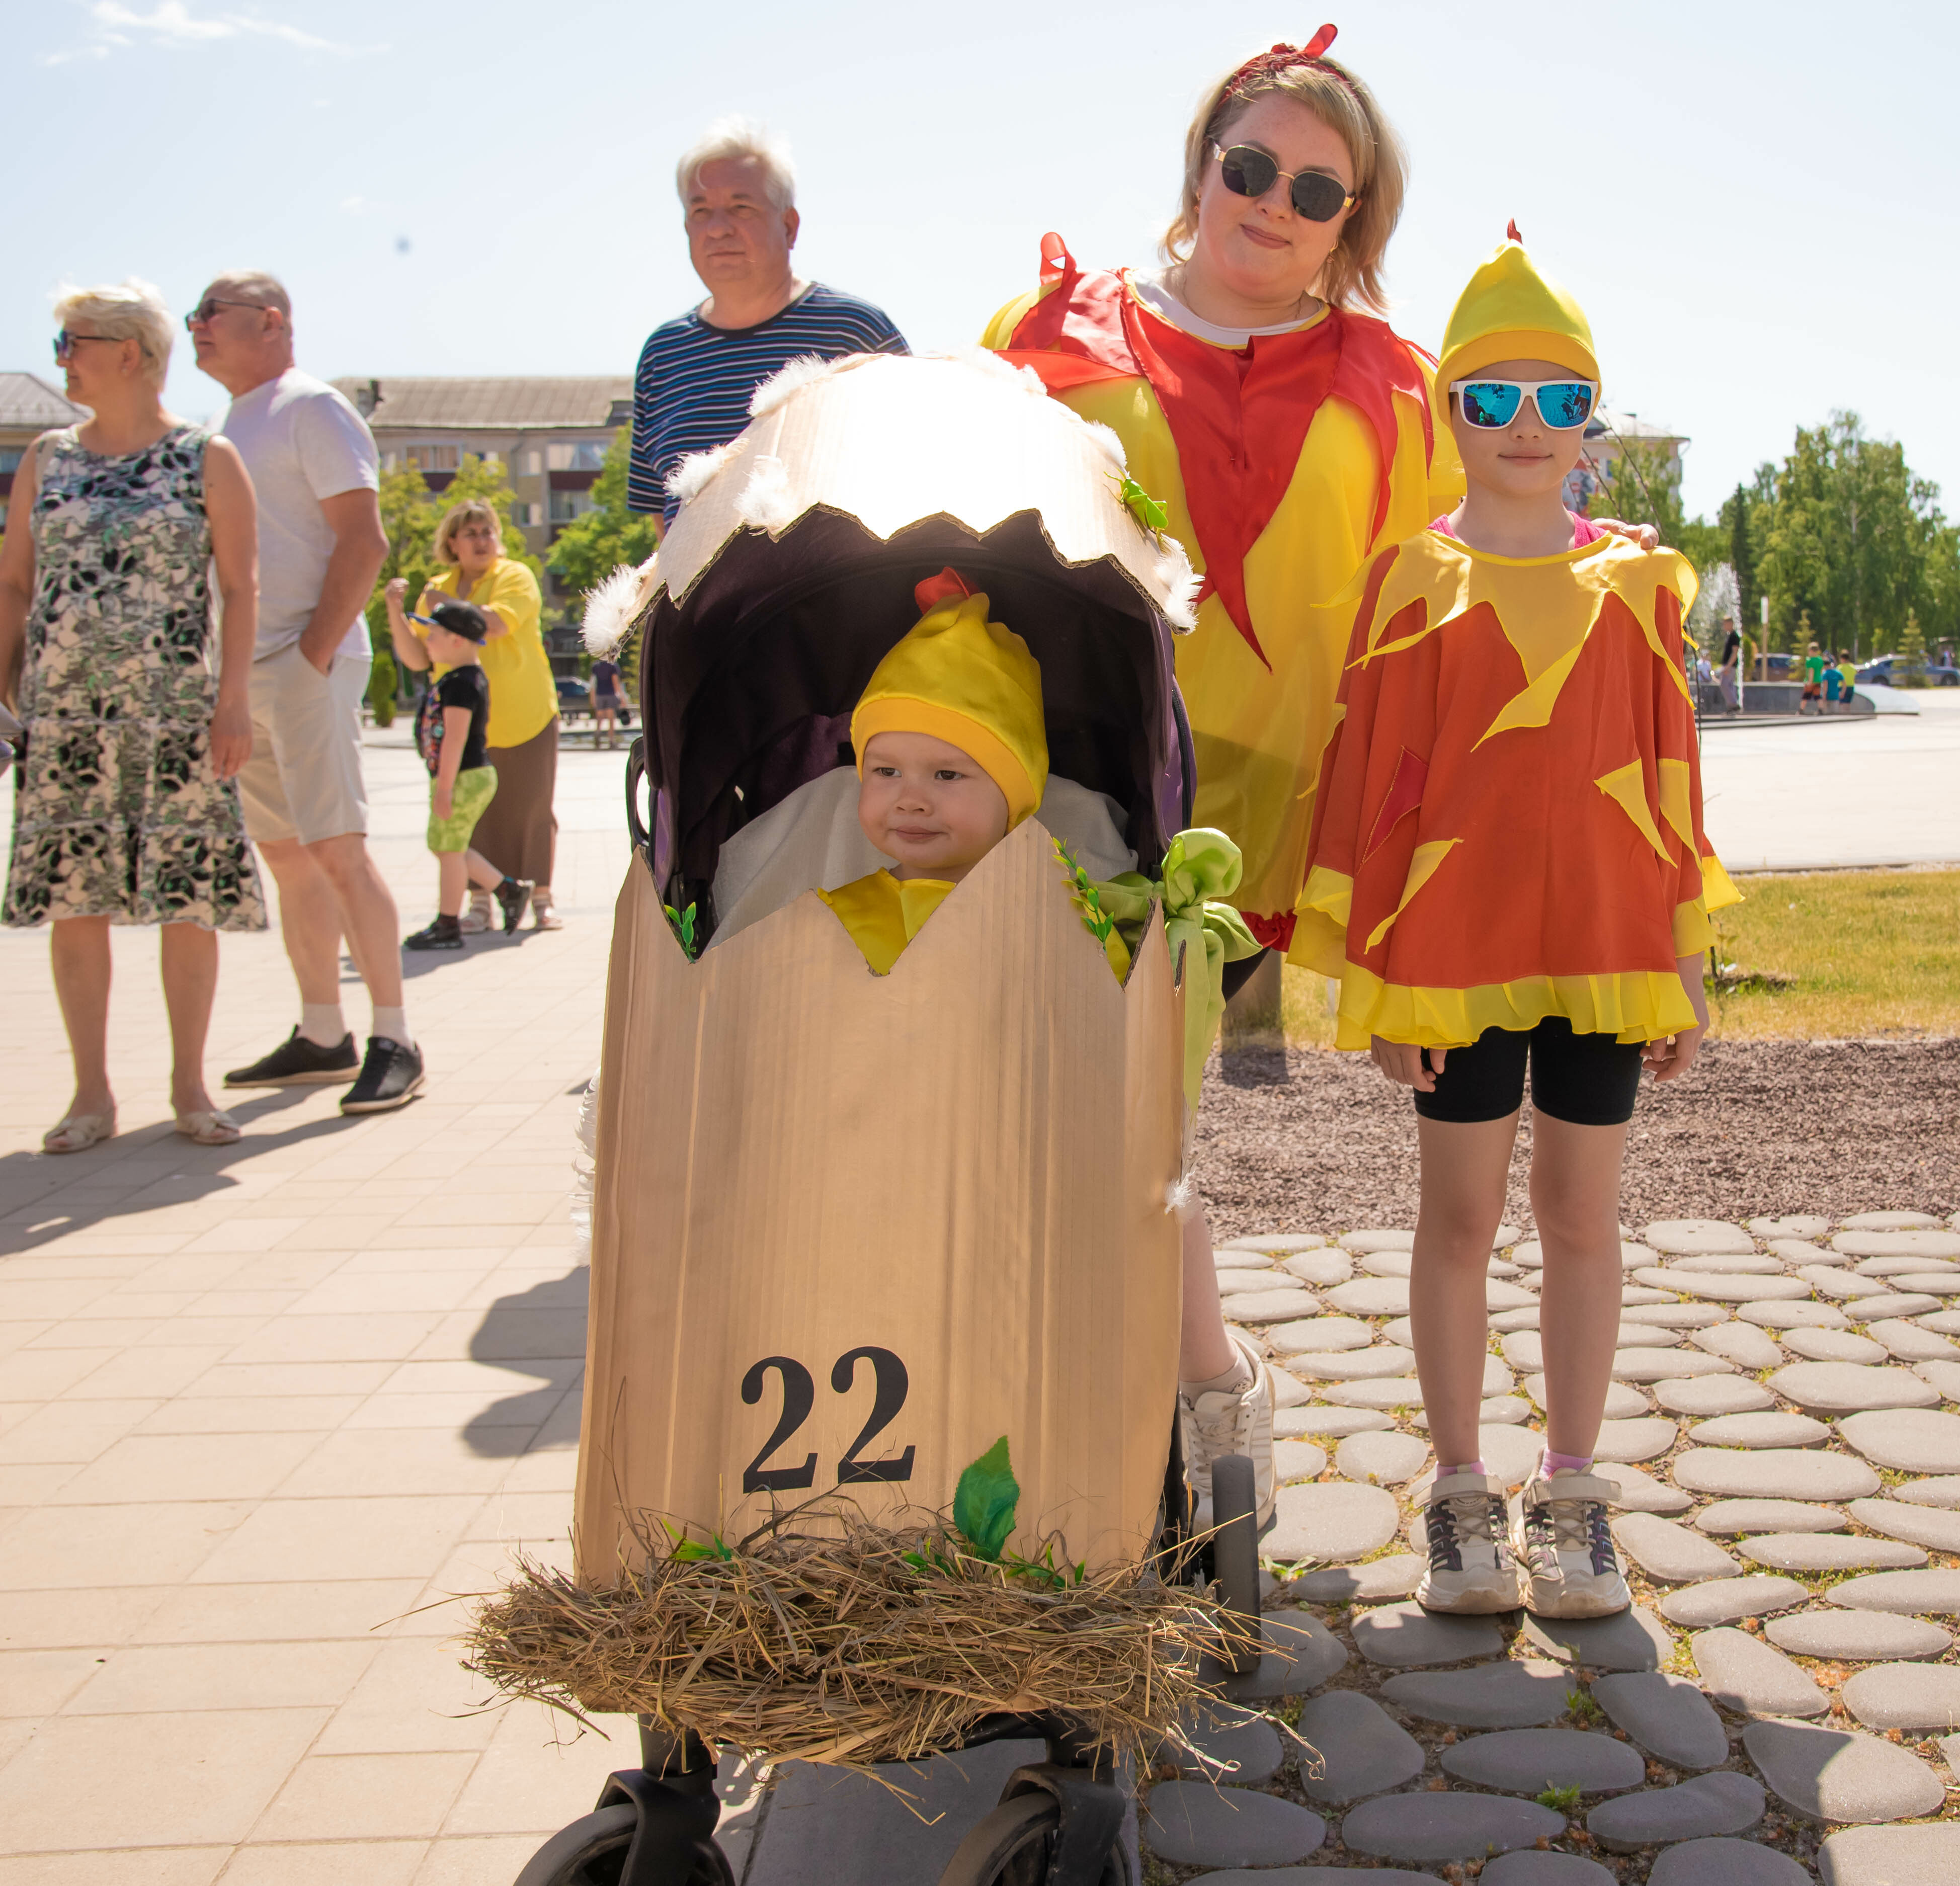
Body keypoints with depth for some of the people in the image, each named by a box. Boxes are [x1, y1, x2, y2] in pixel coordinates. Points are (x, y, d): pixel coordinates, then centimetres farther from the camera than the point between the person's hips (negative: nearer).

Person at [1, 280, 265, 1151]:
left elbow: (241, 586, -1)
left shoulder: (208, 459, 3)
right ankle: (92, 1092, 9)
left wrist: (234, 698, -9)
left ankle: (189, 1083, 10)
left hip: (174, 711, -3)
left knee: (188, 895, -2)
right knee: (72, 897, 1)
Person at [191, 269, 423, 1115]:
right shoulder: (231, 425, 21)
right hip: (243, 671, 9)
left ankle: (395, 1042, -9)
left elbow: (364, 541, -13)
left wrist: (315, 651, -18)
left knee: (337, 849, -12)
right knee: (288, 856, 9)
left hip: (304, 663, -8)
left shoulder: (311, 409, -4)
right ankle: (321, 1037, 15)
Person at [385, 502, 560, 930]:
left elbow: (495, 622, -22)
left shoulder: (515, 576, -2)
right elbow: (417, 659, 4)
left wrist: (443, 607, -11)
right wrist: (396, 610, -9)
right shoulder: (437, 589, 10)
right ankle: (481, 903, 8)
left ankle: (542, 899, 10)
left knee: (532, 808, 1)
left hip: (526, 717, -3)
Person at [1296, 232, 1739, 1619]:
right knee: (1460, 1213, 6)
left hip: (1605, 944, 2)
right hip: (1455, 944, -2)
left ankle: (1571, 1491, 21)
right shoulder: (1411, 578, 1)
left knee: (1584, 1215, 8)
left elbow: (1672, 775, 9)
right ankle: (1461, 1492, 18)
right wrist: (1368, 969, -5)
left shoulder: (1633, 583, 7)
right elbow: (1370, 772, -1)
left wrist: (1688, 961, 6)